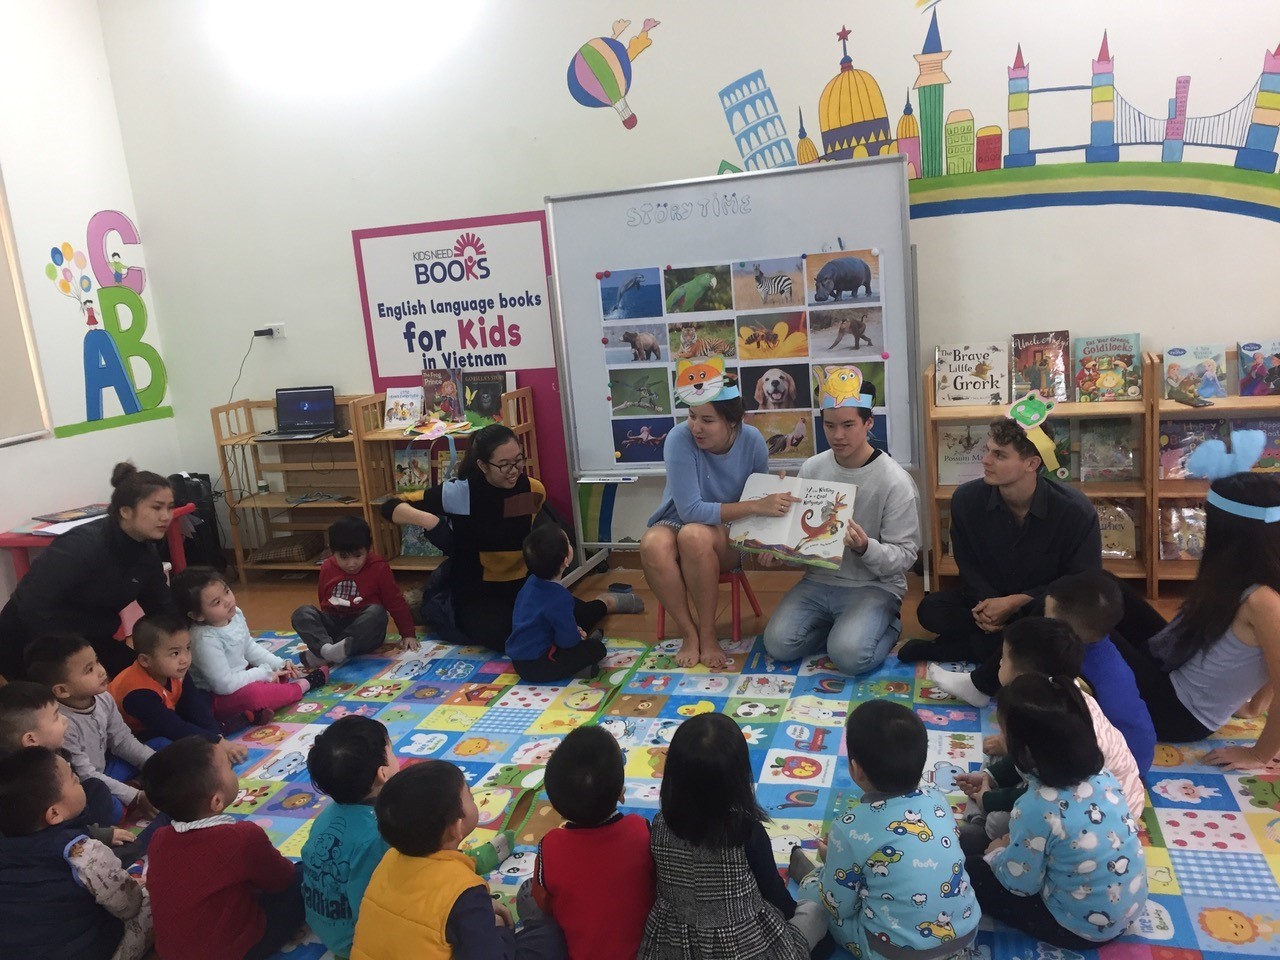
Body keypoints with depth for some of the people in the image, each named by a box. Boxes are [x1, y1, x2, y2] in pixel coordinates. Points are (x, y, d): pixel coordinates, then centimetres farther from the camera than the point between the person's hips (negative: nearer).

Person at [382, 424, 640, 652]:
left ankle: (606, 603, 14)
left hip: (523, 585, 4)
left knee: (572, 621, -17)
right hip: (476, 593, -4)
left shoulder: (534, 490, -5)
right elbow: (391, 507, -14)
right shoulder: (459, 493, -17)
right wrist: (425, 519, -30)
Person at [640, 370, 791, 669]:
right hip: (678, 523, 0)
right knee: (652, 544, -36)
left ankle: (708, 633, -18)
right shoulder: (680, 438, -22)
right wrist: (755, 507, -34)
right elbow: (690, 510, -27)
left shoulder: (752, 441, -14)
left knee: (695, 535, -37)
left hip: (729, 533, 0)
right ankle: (689, 632, -17)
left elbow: (761, 498, 0)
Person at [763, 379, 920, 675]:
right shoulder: (811, 469, 2)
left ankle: (886, 626, 6)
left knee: (849, 655, -28)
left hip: (874, 586, -4)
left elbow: (905, 555, -11)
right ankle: (841, 627, 10)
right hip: (818, 580, 4)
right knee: (778, 644, -17)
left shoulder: (896, 482, -12)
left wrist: (865, 548, -31)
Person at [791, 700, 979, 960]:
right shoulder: (937, 800, -7)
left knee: (817, 900, 17)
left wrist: (833, 857, 10)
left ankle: (809, 876, 45)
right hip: (965, 936, 5)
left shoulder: (851, 829, -22)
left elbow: (837, 908, -10)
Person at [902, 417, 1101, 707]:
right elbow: (969, 567, -2)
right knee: (931, 609, -21)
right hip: (991, 599, 3)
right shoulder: (967, 499, -13)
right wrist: (987, 603, -25)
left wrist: (1015, 603, -26)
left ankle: (982, 683, -21)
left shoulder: (1076, 511, -22)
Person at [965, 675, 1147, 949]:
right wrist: (1016, 841, 11)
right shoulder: (1099, 773, -10)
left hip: (1084, 928, -7)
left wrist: (997, 853, 3)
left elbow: (1020, 883, -17)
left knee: (972, 870, 1)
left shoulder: (1036, 808, -31)